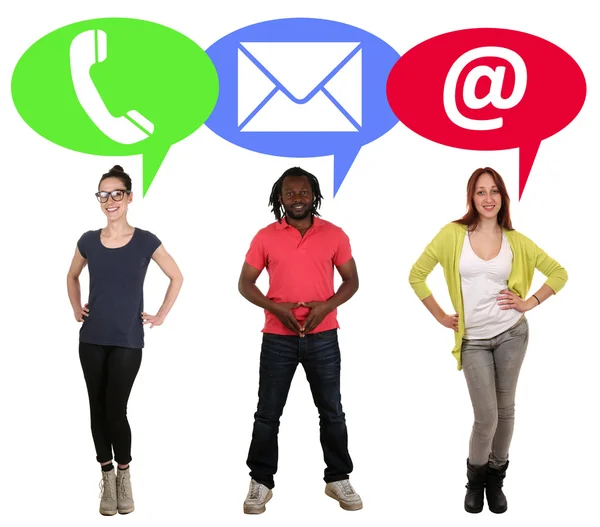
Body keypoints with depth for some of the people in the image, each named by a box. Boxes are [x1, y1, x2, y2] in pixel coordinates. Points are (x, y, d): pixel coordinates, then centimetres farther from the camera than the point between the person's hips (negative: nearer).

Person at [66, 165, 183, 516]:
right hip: (92, 339, 3)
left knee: (116, 410, -7)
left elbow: (177, 277, 6)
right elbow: (73, 276, 22)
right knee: (98, 409, 5)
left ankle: (124, 475, 15)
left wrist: (161, 316, 2)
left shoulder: (145, 241, -6)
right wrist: (76, 308, 10)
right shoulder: (89, 241, 2)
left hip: (128, 341, -3)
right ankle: (107, 478, 17)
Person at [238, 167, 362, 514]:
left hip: (323, 337, 1)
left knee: (332, 411, 8)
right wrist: (275, 308, -14)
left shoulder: (334, 235, 0)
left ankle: (339, 479, 21)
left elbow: (351, 281, 5)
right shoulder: (265, 237, -1)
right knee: (268, 413, 5)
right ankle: (261, 482, 17)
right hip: (278, 338, 0)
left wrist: (326, 305, -12)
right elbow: (245, 283, 2)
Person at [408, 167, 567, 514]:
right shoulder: (453, 234, -6)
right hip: (473, 340, -2)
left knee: (505, 410, 9)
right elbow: (417, 276, -1)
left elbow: (558, 273, 8)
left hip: (512, 333, 2)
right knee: (486, 418, -5)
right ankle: (475, 480, 21)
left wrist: (529, 303, -1)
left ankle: (496, 480, 28)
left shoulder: (515, 241, -1)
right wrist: (441, 317, 0)